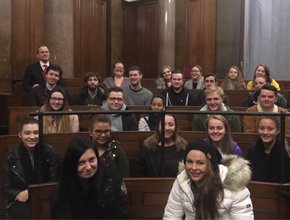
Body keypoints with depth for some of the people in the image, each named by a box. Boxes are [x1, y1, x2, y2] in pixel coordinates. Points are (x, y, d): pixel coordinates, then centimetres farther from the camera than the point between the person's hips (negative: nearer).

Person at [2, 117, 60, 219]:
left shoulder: (49, 151, -1)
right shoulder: (11, 157, 0)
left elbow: (55, 180, -2)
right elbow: (6, 189, 2)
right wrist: (21, 194, -19)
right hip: (21, 202, 0)